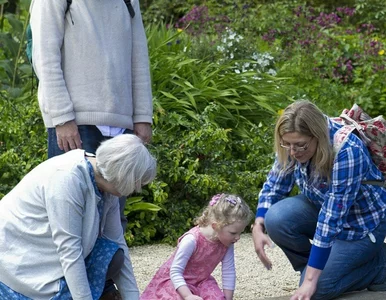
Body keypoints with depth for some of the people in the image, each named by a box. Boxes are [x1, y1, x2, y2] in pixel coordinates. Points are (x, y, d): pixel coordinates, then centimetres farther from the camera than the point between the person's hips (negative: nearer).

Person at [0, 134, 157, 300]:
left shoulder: (105, 183, -4)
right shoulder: (66, 178, -29)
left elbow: (118, 244, 1)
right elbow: (69, 250, -30)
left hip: (47, 254, 8)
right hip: (16, 257, -8)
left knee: (111, 255, -10)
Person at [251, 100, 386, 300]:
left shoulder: (347, 152, -36)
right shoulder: (294, 143, -17)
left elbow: (332, 219, -38)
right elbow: (275, 185, -5)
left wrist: (310, 280, -37)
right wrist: (258, 227, -24)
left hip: (362, 220, -6)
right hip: (321, 205, 6)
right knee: (276, 218, -23)